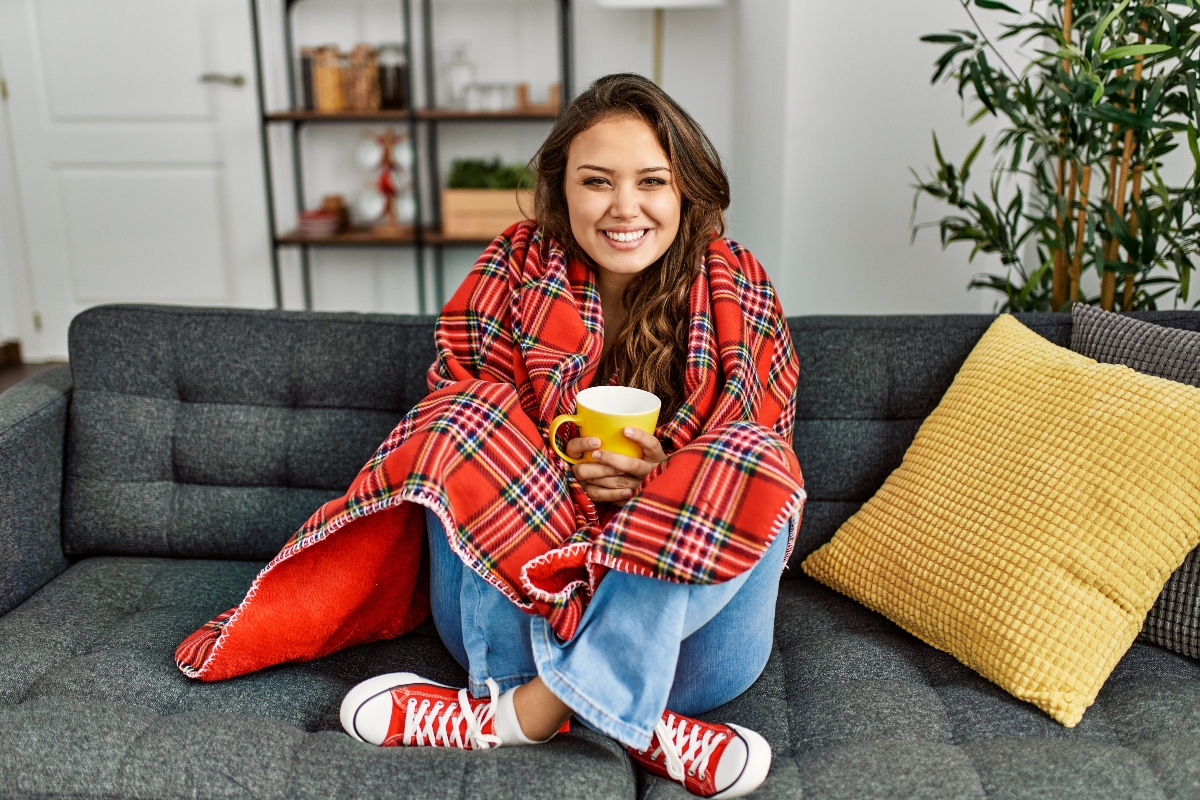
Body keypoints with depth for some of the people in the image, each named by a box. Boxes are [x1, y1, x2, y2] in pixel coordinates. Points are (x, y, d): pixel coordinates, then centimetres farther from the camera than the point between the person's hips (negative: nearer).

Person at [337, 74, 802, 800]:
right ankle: (632, 718, -28)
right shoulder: (513, 270, -4)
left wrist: (661, 473, -27)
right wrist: (555, 466, -28)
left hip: (689, 615, 0)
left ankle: (524, 711, -29)